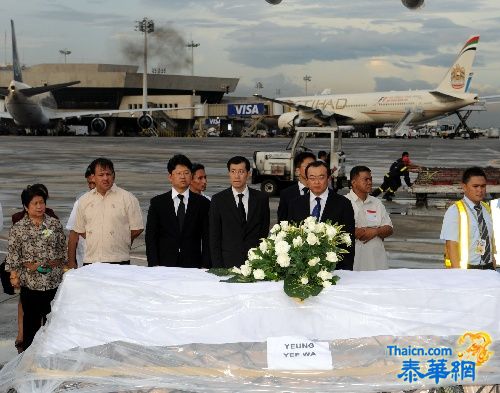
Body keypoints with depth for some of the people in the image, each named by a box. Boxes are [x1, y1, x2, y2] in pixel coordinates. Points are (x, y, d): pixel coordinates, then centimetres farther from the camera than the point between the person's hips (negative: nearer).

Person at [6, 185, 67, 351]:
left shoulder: (54, 223, 4)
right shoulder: (18, 228, 0)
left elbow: (63, 249, 9)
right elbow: (13, 254, 0)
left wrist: (55, 263, 0)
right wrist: (14, 275, -6)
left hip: (54, 280, 1)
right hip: (29, 281, -1)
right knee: (31, 319, 7)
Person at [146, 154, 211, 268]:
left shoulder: (202, 203, 7)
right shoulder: (157, 203, 7)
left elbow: (206, 239, 5)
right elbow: (151, 237, 4)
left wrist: (205, 266, -4)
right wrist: (154, 265, -6)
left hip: (193, 266, 0)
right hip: (164, 266, 0)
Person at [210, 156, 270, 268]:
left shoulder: (261, 198, 6)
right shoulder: (218, 200, 2)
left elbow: (264, 233, 9)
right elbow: (214, 237, 2)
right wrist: (218, 267, -5)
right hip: (228, 262, -1)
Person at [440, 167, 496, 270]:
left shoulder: (487, 210, 11)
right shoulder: (454, 211, -8)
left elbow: (490, 241, 17)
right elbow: (451, 245, -13)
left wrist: (494, 268, 11)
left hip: (488, 269, 5)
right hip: (465, 269, -5)